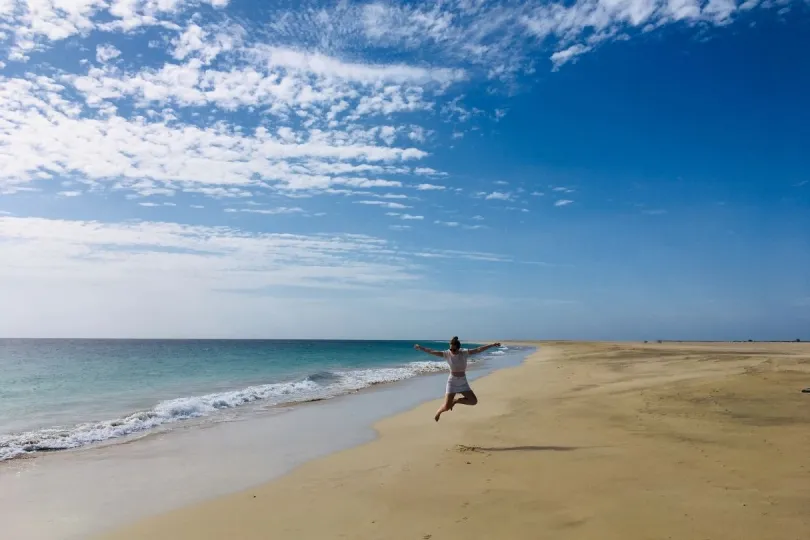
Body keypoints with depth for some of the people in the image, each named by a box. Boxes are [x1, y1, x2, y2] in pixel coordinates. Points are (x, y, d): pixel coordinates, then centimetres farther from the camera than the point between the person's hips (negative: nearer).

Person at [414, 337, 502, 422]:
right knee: (447, 407, -9)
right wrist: (421, 348, -23)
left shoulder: (465, 353, -8)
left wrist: (493, 345, -20)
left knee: (474, 401, -5)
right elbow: (432, 352, -15)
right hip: (452, 382, -2)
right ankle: (438, 412, 28)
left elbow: (479, 349, -14)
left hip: (463, 382, 3)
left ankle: (455, 401, 18)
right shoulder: (447, 354, -11)